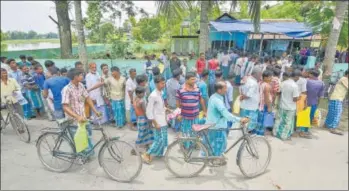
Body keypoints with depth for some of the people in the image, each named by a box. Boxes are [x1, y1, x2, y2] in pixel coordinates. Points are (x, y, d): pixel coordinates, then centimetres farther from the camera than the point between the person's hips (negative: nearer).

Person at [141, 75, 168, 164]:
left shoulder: (161, 93, 4)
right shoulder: (153, 96, -23)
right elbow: (149, 111, -22)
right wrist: (155, 124, -20)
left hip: (163, 121, 9)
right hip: (157, 122, -9)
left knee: (163, 139, 17)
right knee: (160, 140, -3)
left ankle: (158, 153, 36)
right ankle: (146, 155, 11)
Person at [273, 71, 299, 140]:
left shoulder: (283, 83, -7)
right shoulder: (295, 85, -21)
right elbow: (295, 99, -21)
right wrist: (298, 98, 0)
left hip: (282, 105, 4)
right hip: (290, 107, -4)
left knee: (279, 119, 18)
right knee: (288, 122, 10)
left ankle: (276, 133, 29)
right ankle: (285, 136, 20)